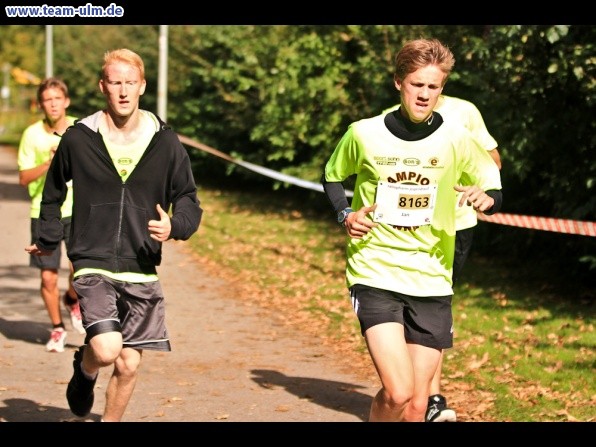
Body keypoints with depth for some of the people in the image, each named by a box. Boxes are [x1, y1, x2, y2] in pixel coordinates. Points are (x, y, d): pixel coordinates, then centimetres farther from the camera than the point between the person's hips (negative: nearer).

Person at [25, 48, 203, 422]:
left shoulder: (165, 142, 1)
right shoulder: (78, 139, -1)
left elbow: (188, 199, 7)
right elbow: (54, 192, 17)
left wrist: (175, 226, -13)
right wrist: (48, 240, 17)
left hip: (142, 272, 2)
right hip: (94, 266, -2)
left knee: (129, 365, 4)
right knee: (106, 350, -20)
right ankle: (84, 370, 16)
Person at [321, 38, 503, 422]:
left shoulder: (457, 139, -2)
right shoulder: (363, 134, -2)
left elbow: (495, 192, 8)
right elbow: (332, 177, 17)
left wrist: (486, 197, -15)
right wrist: (345, 214, -1)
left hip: (432, 281, 2)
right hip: (374, 275, -2)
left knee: (416, 406, 4)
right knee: (398, 393, -19)